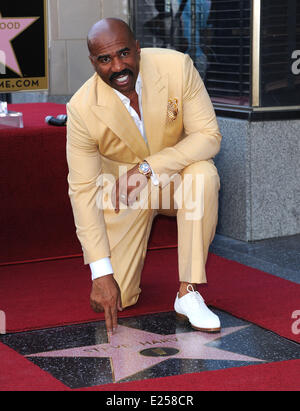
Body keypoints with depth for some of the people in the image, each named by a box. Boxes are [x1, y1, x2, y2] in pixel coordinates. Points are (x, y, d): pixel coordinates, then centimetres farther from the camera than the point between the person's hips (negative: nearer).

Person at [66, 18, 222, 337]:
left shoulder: (176, 67, -22)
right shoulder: (82, 108, -23)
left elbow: (209, 136, -20)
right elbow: (82, 190, -19)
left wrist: (148, 167, -34)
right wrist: (101, 273, -24)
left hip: (174, 180, 1)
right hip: (123, 192, -1)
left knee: (204, 173, -35)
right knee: (116, 298, -10)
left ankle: (189, 293, -26)